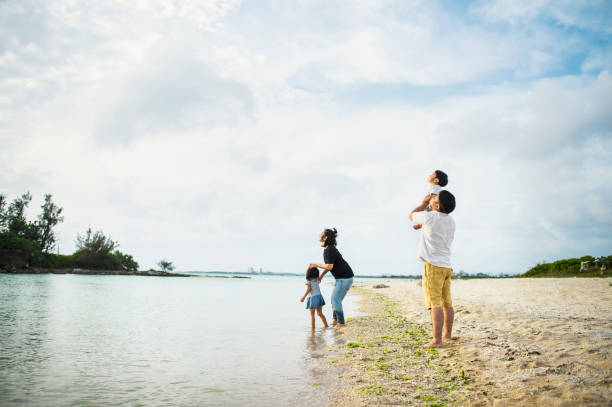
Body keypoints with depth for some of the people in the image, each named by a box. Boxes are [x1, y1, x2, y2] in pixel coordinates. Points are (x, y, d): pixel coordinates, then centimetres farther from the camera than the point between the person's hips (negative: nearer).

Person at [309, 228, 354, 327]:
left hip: (345, 278, -9)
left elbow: (329, 266, -25)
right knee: (334, 298, 13)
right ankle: (335, 319, 21)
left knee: (336, 299, -6)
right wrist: (321, 276, 17)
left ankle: (341, 322, 2)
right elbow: (329, 264, 18)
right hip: (341, 278, 9)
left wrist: (316, 265, -13)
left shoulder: (330, 250, -22)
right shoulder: (327, 249, 8)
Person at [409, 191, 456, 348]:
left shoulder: (429, 217, -13)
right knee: (447, 303, 15)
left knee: (435, 304, -10)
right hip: (446, 265, 8)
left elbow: (412, 215, 8)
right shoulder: (451, 221, 9)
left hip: (433, 265, -8)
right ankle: (448, 334, 26)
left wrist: (424, 203, 18)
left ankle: (437, 340, -13)